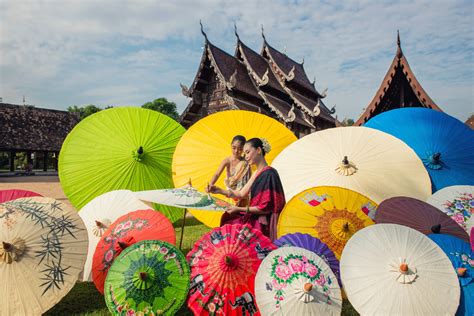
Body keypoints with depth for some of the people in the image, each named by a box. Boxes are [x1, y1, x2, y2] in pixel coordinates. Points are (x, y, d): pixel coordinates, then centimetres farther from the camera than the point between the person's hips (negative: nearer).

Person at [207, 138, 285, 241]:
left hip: (262, 223, -9)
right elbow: (241, 193, 15)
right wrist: (220, 191, 6)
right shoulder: (257, 173, 12)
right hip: (254, 218, 9)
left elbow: (266, 207, -18)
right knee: (227, 218, 1)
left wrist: (239, 209, -18)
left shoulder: (269, 174, -16)